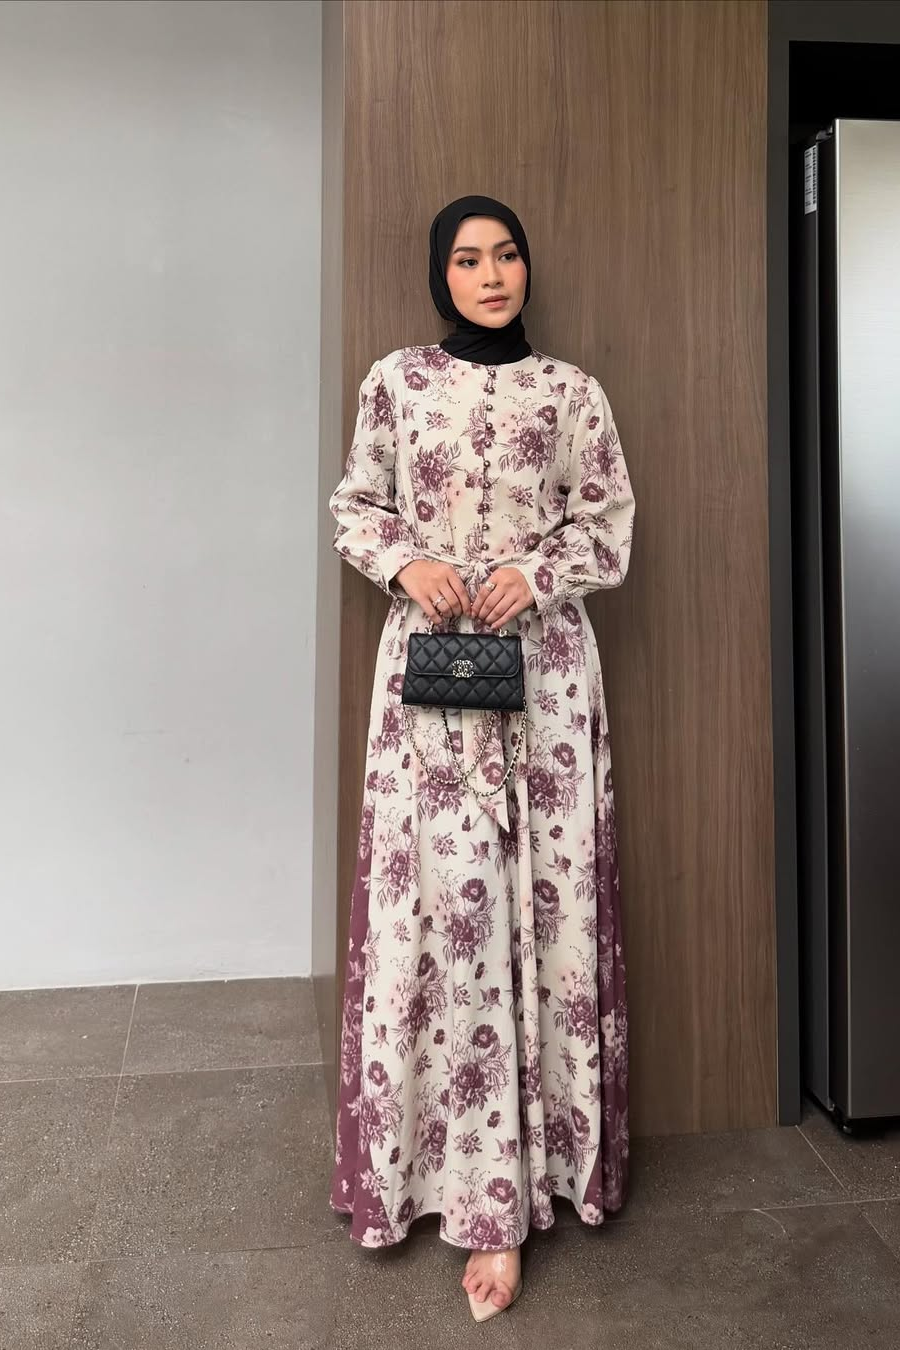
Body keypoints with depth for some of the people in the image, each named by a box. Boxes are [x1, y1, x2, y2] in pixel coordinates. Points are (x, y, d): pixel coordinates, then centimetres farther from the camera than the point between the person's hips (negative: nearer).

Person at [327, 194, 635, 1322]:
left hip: (543, 666, 1)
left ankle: (499, 1186, 14)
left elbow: (610, 519, 9)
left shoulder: (569, 390, 8)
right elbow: (354, 505, 12)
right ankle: (487, 1188, 10)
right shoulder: (393, 381, 9)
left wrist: (537, 571, -9)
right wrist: (407, 562, -7)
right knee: (438, 897, -4)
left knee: (545, 894, -1)